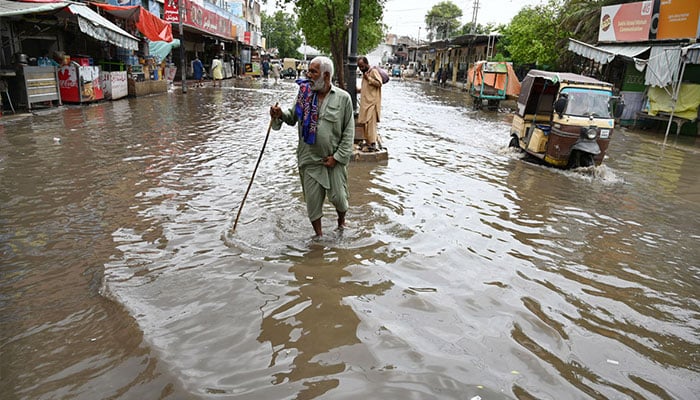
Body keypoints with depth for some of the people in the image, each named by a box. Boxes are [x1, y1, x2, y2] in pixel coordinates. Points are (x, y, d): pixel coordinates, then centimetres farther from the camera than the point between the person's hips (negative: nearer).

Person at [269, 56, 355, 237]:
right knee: (313, 200, 8)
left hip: (333, 159, -2)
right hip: (309, 159, 2)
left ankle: (342, 220, 39)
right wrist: (281, 115, -11)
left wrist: (338, 156, -9)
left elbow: (349, 131, -4)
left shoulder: (343, 98, -6)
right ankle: (319, 235, 28)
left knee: (337, 196, 4)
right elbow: (293, 117, 12)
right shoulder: (304, 93, 1)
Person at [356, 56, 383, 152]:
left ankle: (373, 144, -13)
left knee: (371, 123, -13)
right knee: (365, 123, 7)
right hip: (365, 103, 9)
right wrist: (359, 89, 17)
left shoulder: (373, 71, -5)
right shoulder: (364, 74, 21)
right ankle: (368, 142, 13)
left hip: (372, 103, -9)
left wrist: (368, 78, -15)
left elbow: (379, 83, -16)